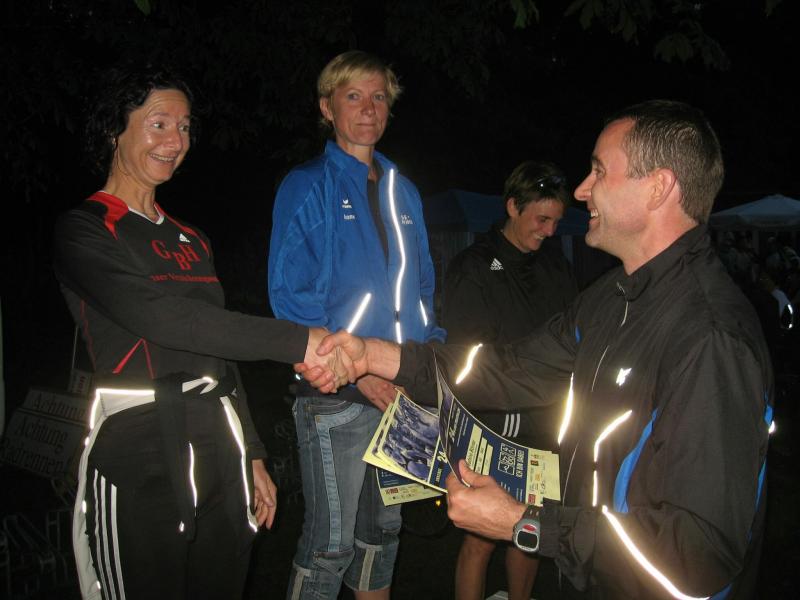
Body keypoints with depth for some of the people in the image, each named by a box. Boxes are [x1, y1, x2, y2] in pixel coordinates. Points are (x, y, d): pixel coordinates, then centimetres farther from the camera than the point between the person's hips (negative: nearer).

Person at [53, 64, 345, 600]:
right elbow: (158, 316, -21)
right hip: (138, 468, -6)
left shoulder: (192, 241, 17)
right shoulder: (83, 231, -4)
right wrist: (297, 341, -25)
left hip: (219, 455, 6)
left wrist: (253, 457, 16)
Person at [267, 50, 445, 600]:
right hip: (335, 392, -6)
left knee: (385, 526, 18)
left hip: (401, 390, 6)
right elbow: (290, 296, -12)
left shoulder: (403, 192, 13)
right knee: (332, 539, 1)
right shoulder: (307, 187, -4)